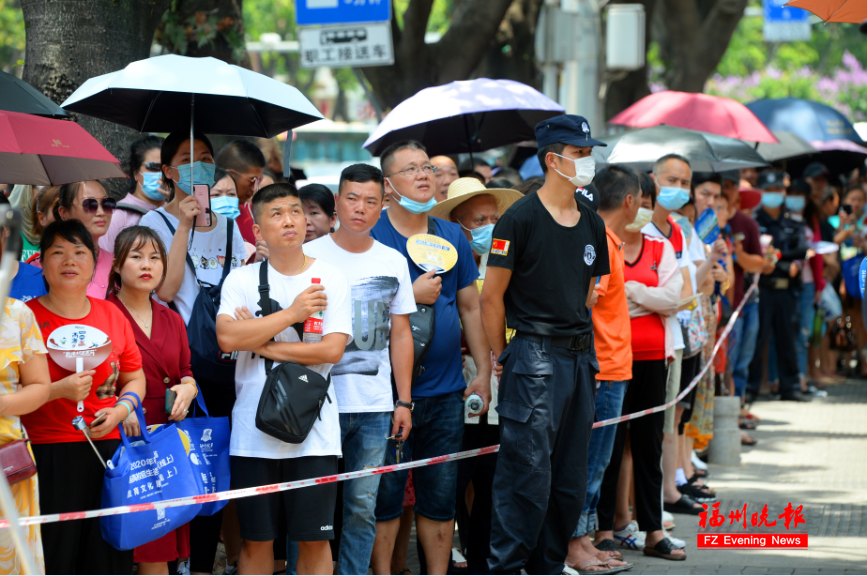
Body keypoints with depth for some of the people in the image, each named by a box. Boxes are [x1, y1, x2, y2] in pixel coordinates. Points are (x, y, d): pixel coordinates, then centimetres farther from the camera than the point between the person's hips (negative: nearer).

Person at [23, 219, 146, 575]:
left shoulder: (112, 315, 12)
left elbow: (134, 378, 20)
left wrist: (122, 408, 0)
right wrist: (58, 391, -18)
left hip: (108, 449, 4)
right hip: (48, 454, -4)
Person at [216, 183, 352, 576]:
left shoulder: (330, 280, 3)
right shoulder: (241, 281, 4)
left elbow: (332, 349, -9)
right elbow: (227, 337, -13)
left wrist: (262, 344, -8)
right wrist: (292, 313, -12)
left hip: (313, 432, -1)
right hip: (252, 435, 1)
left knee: (314, 539, 2)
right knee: (256, 539, 6)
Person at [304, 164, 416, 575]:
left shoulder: (394, 262, 10)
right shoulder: (310, 257, 0)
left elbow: (400, 335, 14)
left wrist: (404, 401, 9)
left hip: (374, 406, 3)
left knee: (363, 507, 5)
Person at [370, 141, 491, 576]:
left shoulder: (453, 237, 11)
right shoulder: (370, 238, -5)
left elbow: (471, 308, 15)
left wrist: (483, 372, 11)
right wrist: (413, 296, -16)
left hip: (446, 391, 4)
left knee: (440, 496, 9)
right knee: (386, 494, -1)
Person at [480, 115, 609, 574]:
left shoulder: (592, 225, 13)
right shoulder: (521, 218, -8)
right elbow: (491, 297, -6)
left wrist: (585, 350, 17)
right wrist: (500, 358, -3)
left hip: (580, 358, 7)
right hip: (534, 357, -7)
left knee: (572, 480, 9)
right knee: (528, 472, -11)